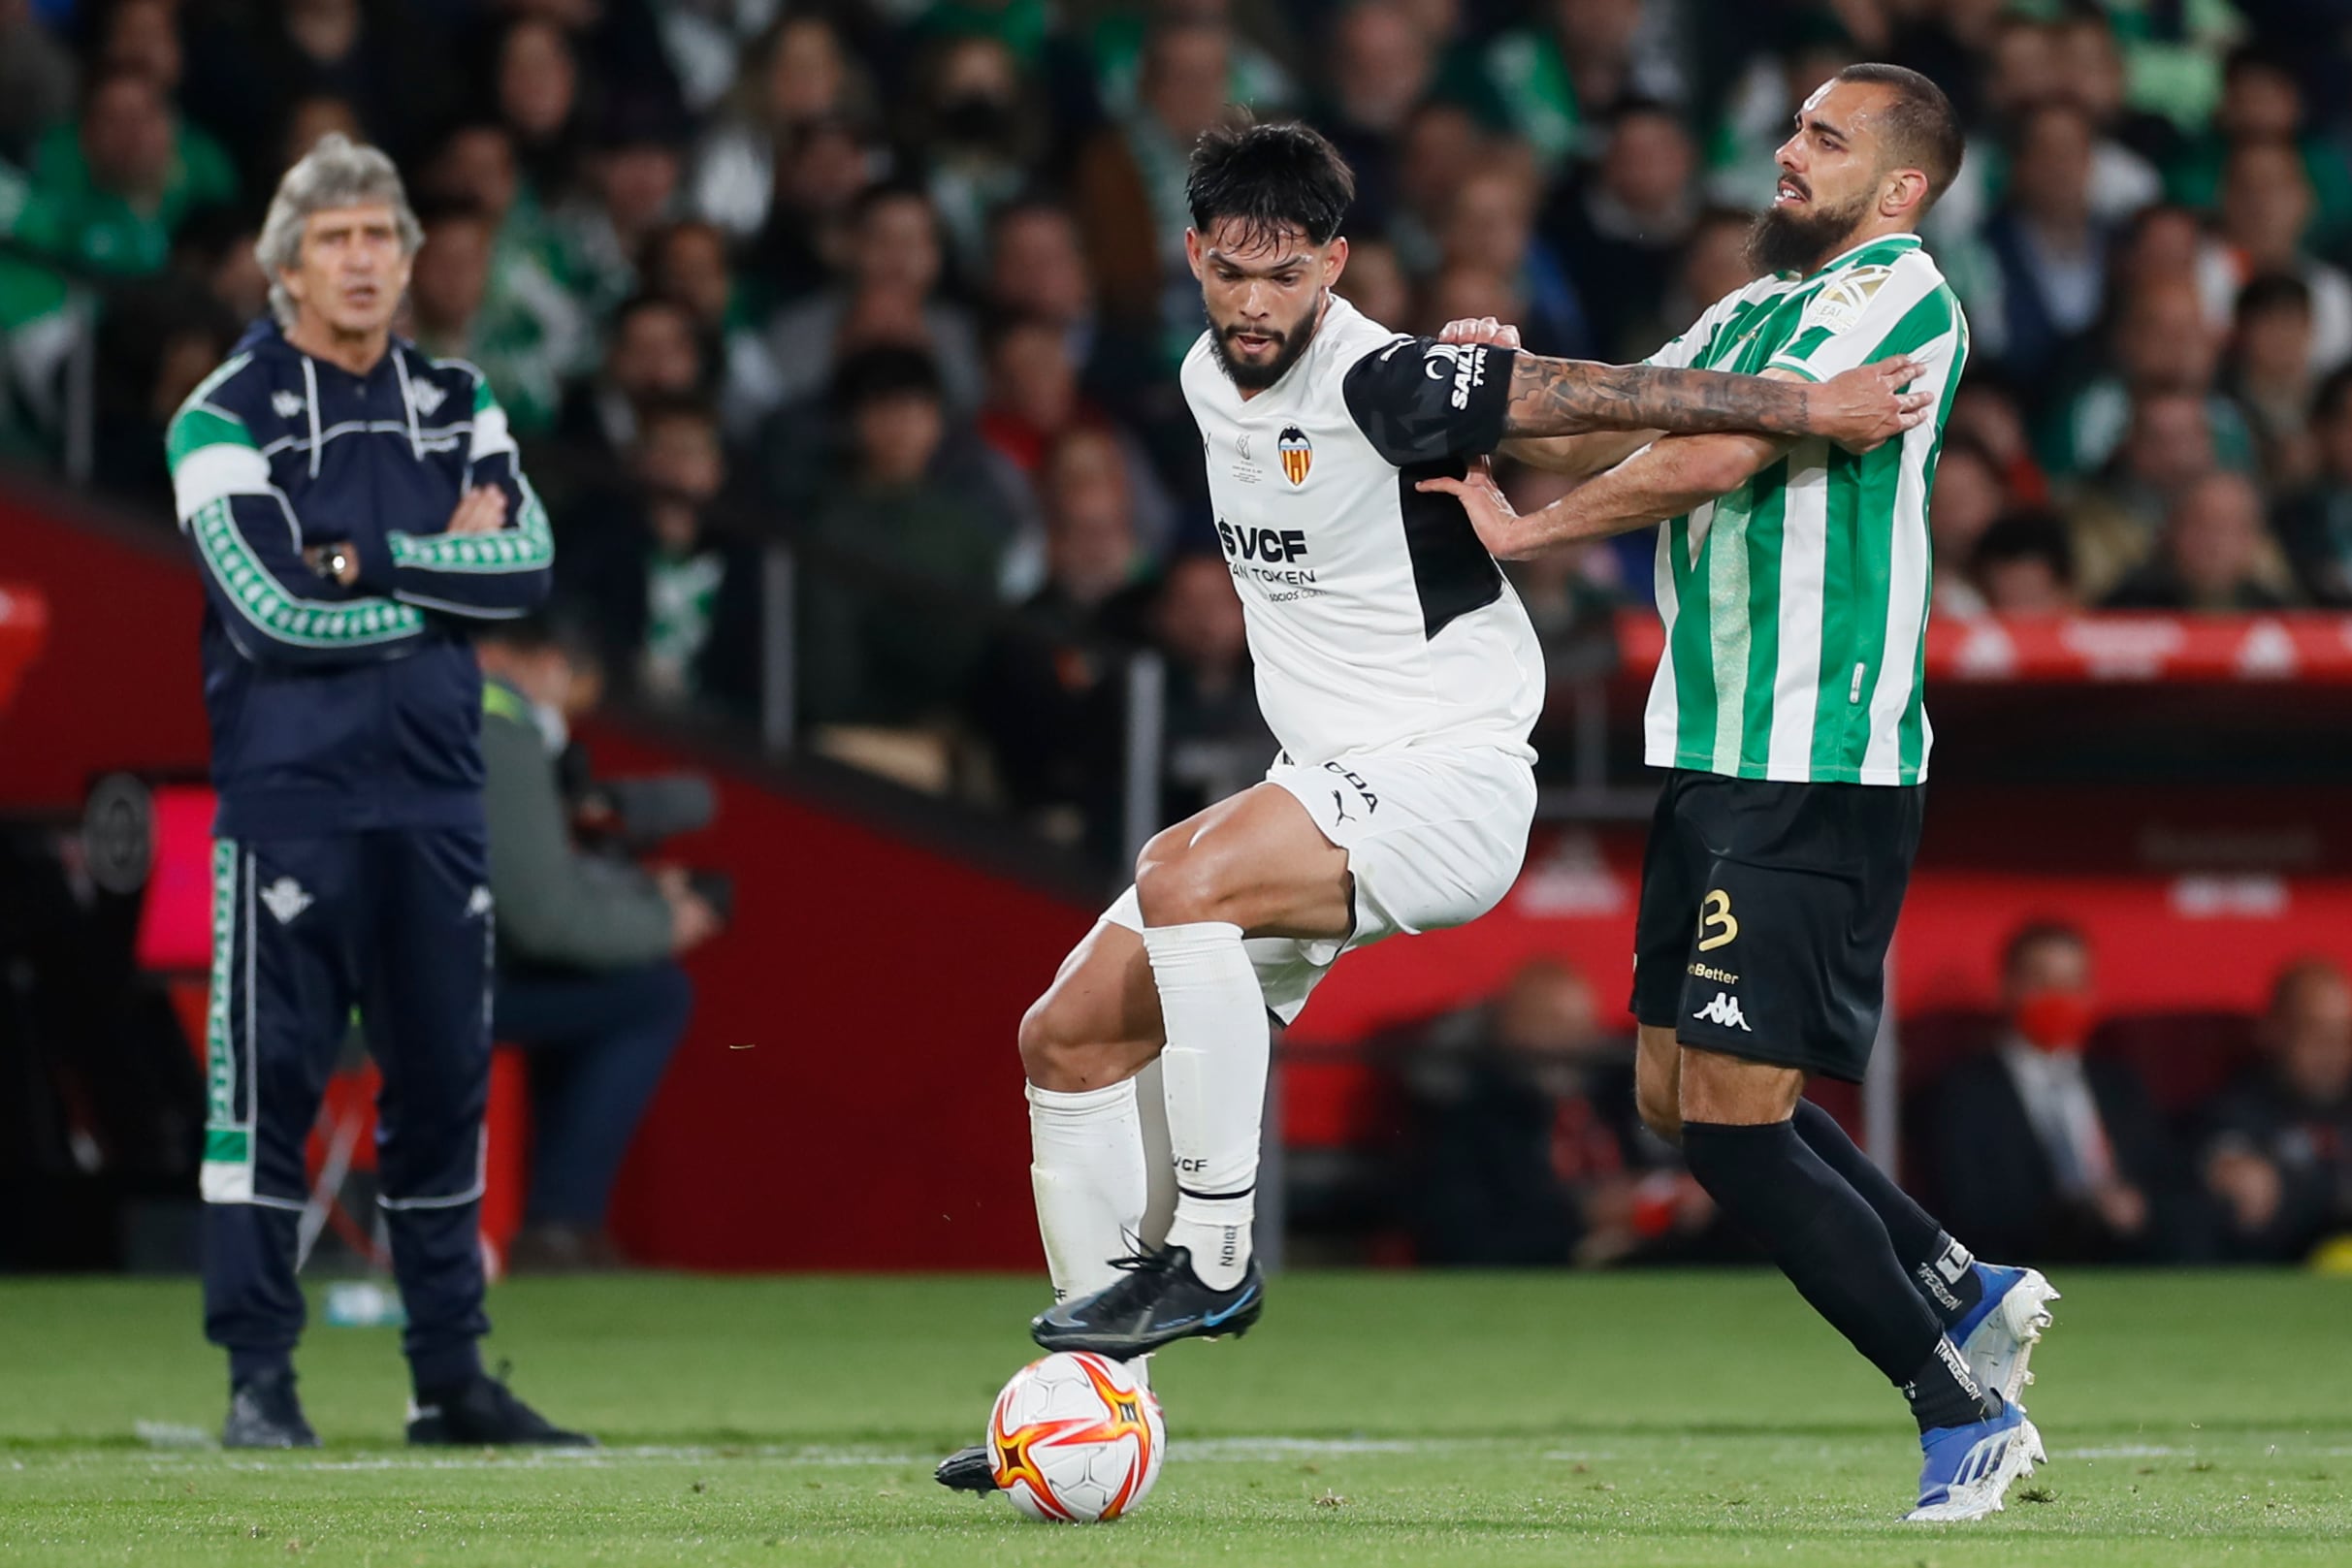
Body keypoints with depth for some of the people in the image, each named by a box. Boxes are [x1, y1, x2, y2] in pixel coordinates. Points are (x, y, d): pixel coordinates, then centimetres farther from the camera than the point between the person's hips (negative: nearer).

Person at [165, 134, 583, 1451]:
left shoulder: (458, 403, 11)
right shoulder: (227, 418, -6)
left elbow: (529, 563, -3)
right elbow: (277, 614, -17)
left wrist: (366, 561, -12)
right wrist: (443, 574, -8)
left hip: (435, 796, 5)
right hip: (290, 790, -5)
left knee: (446, 1080, 8)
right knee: (270, 1081, -4)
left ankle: (451, 1377, 16)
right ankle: (261, 1379, 1)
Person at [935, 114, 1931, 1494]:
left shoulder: (1385, 385, -18)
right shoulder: (1209, 378, 7)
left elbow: (1607, 397, -20)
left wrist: (1810, 408, -21)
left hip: (1451, 775, -9)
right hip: (1328, 791, 9)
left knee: (1183, 881, -33)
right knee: (1069, 1038, 3)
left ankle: (1214, 1260, -23)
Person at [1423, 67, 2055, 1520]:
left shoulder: (1901, 293, -10)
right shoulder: (1755, 306, 19)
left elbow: (1720, 455, -18)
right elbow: (1615, 432, 14)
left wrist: (1525, 529, -7)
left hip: (1822, 773, -9)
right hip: (1715, 755, 9)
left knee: (1732, 1112, -12)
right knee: (1679, 1087, 12)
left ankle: (1965, 1417, -1)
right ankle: (1967, 1293, 25)